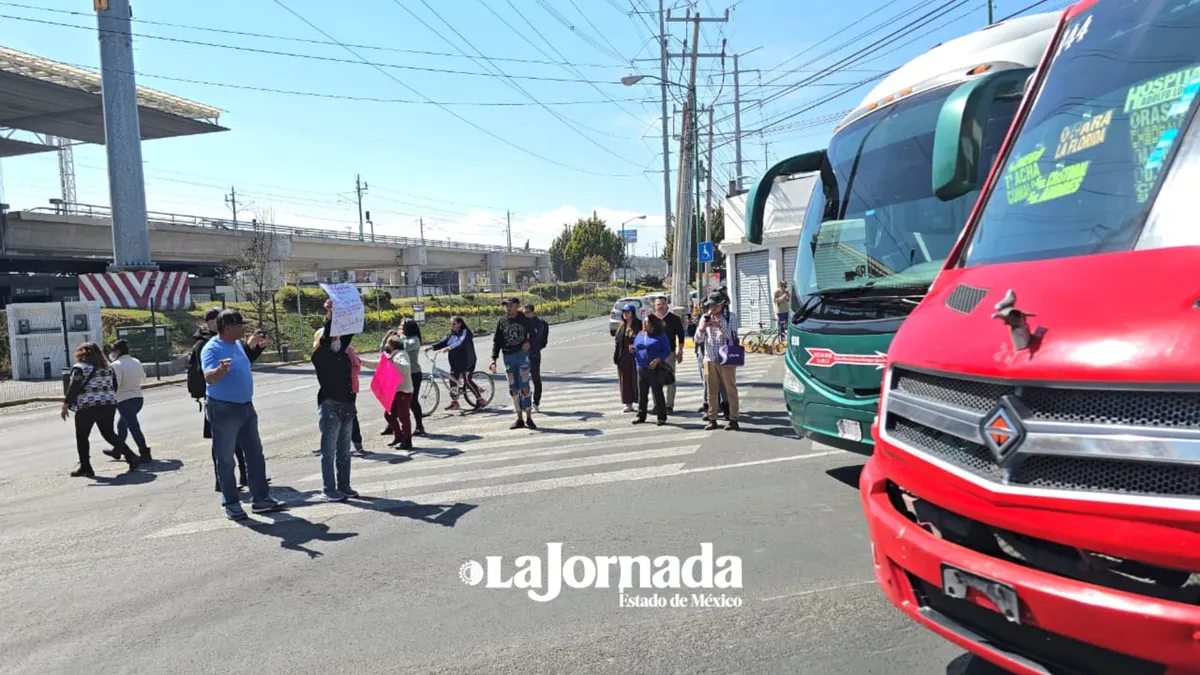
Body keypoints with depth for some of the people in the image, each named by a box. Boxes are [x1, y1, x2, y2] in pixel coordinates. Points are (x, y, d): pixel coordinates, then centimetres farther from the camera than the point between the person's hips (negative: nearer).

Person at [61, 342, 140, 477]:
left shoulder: (79, 368, -5)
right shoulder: (107, 367, 12)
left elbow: (73, 388, -11)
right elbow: (114, 386, 14)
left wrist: (65, 406, -8)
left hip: (87, 407, -5)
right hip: (109, 405, 5)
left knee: (82, 437, 10)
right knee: (109, 434, 14)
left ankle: (85, 467, 12)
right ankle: (130, 456, 0)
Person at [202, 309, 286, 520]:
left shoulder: (237, 344, 9)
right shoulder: (212, 349, -17)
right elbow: (209, 377, -32)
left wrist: (253, 343, 26)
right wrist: (220, 370, -52)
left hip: (246, 407, 9)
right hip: (224, 410, -8)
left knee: (255, 455, 11)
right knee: (225, 460, 4)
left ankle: (261, 498, 19)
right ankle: (231, 504, 13)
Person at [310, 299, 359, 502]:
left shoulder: (341, 351, 10)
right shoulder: (320, 354, -5)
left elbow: (349, 332, 11)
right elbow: (325, 338, -20)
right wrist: (329, 316, -24)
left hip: (347, 405, 7)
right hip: (330, 405, -7)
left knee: (344, 451, 13)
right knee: (329, 451, 0)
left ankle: (344, 487, 22)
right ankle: (328, 491, 5)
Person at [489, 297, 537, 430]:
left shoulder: (524, 320, 0)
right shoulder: (501, 322, 4)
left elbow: (532, 334, 15)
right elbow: (496, 341, 6)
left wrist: (529, 342, -8)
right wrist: (494, 359, -3)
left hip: (522, 354, -2)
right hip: (508, 357, 3)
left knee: (524, 386, -9)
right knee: (514, 389, 4)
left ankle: (529, 418, -3)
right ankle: (519, 419, 11)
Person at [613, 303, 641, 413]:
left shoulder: (639, 324, -4)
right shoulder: (622, 325, 12)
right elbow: (617, 340, 12)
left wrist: (635, 347, -21)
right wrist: (616, 356, 3)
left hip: (635, 357, -5)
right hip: (623, 357, 5)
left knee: (636, 379, -1)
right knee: (625, 381, 6)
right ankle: (628, 404, 14)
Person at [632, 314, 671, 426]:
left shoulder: (660, 336, -1)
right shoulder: (639, 335, 16)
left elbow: (667, 350, -5)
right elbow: (635, 349, 23)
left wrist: (657, 360, -18)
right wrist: (632, 350, -1)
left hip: (655, 369, -5)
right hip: (641, 369, 5)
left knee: (658, 393, -1)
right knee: (642, 393, 9)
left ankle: (661, 417, 6)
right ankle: (641, 416, 19)